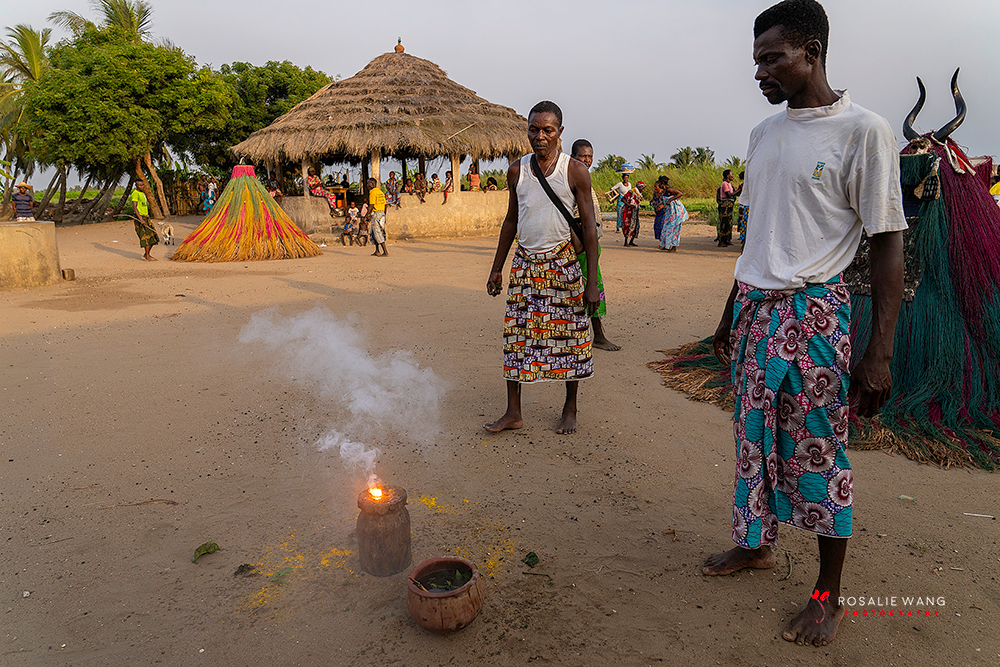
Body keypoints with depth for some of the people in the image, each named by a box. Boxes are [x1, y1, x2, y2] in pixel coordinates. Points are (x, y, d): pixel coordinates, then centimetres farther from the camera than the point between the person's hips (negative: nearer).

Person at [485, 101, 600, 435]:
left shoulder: (575, 171, -5)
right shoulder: (516, 171, 5)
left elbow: (589, 226, -5)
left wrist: (592, 281, -11)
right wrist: (496, 268, 13)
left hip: (563, 262, -3)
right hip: (525, 263, 3)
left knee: (569, 335, 3)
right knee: (516, 335, 1)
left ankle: (570, 409, 21)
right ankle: (513, 413, 11)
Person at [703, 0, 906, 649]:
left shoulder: (863, 130, -9)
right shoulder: (764, 133, 12)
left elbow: (889, 243, -11)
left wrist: (879, 354, -16)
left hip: (814, 310, -6)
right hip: (755, 308, 6)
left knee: (820, 450, 2)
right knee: (755, 436, 14)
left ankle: (828, 594, 19)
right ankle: (758, 542, 34)